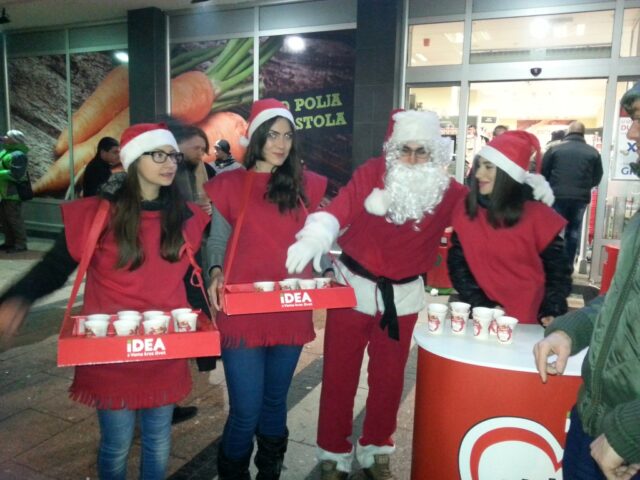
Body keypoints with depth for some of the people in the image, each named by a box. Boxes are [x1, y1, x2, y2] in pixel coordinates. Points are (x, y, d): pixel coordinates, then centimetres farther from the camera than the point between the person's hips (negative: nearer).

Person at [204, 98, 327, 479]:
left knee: (275, 402, 18)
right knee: (246, 409, 1)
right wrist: (216, 273, -13)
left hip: (291, 311, 3)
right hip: (242, 311, -2)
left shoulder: (306, 185, 8)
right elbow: (218, 241, 5)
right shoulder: (230, 184, 2)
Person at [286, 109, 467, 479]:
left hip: (404, 296, 2)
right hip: (354, 286, -2)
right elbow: (340, 209, -23)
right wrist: (313, 240, -42)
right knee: (340, 375, 7)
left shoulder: (450, 192, -4)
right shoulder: (371, 173, -11)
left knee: (389, 378, 15)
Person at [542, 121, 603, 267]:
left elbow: (543, 172, 1)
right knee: (573, 232, 13)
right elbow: (597, 178, 9)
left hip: (557, 196, -2)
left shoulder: (555, 149, -2)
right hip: (581, 198, 2)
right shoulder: (593, 152, 4)